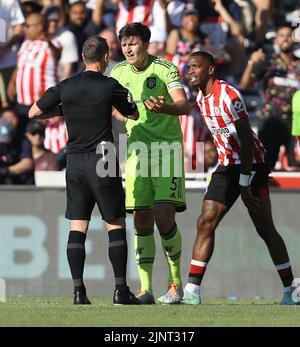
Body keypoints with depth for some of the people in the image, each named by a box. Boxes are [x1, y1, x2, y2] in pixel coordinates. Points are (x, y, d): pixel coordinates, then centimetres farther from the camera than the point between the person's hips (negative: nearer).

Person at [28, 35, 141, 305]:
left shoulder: (65, 87, 3)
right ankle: (121, 290, 0)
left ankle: (79, 290, -2)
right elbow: (134, 114, 9)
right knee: (116, 225, 4)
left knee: (77, 227, 5)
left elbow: (34, 113, 12)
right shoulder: (110, 86, -6)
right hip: (102, 160, -3)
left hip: (75, 162, 3)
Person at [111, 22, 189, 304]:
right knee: (141, 219, -1)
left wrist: (163, 107, -39)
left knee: (164, 216, -13)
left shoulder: (165, 69, -8)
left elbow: (184, 105, -20)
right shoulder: (118, 72, 6)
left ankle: (175, 283, 4)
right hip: (136, 150, 4)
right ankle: (145, 289, 1)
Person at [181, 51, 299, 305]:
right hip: (227, 167, 8)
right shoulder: (201, 98, 8)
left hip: (251, 165, -8)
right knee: (206, 223, -4)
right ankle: (192, 292, -6)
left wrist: (244, 184, -20)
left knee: (265, 229, -4)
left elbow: (246, 141, -20)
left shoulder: (228, 95, -18)